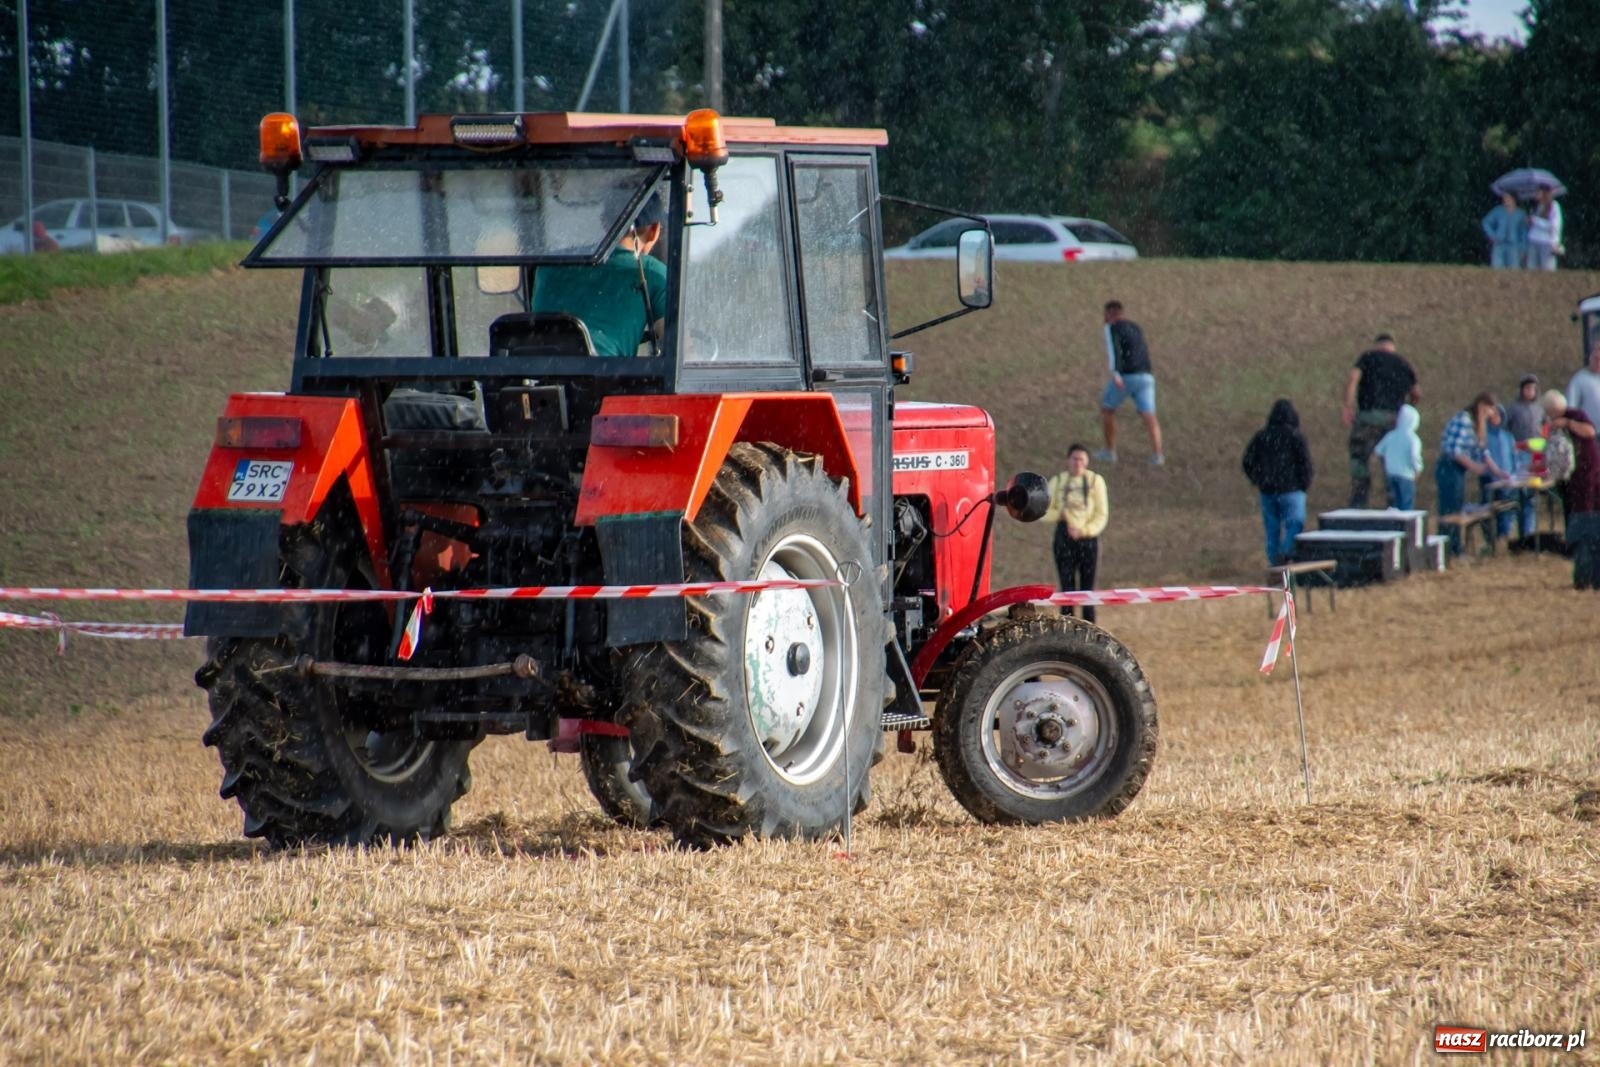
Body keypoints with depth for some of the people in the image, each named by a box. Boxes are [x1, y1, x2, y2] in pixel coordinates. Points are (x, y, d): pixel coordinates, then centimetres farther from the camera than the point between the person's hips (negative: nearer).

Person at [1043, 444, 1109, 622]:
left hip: (1088, 538, 0)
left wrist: (1084, 530, -17)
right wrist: (1058, 514, -15)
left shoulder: (1095, 481, 0)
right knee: (1067, 588, -2)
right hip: (1065, 539, 0)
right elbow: (1045, 512, 7)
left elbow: (1102, 514, -2)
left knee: (1087, 588, 4)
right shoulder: (1058, 481, 4)